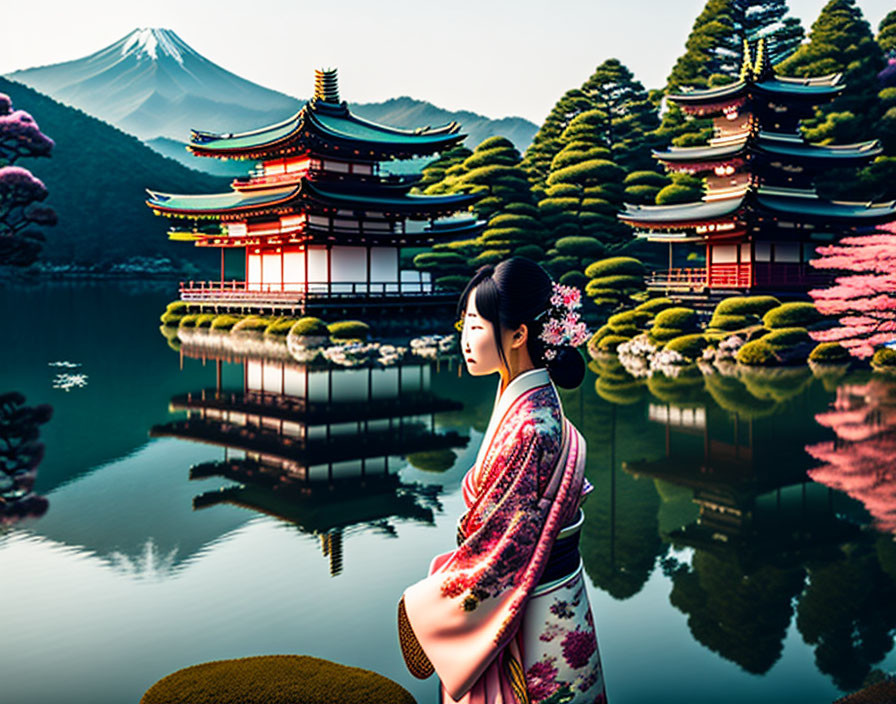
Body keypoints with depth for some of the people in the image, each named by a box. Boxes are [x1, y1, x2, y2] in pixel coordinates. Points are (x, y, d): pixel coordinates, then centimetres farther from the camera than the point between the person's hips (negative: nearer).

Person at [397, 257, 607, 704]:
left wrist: (421, 605, -11)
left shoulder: (528, 427, -27)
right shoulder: (530, 402, 1)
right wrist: (445, 576, 12)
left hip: (529, 623, -8)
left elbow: (502, 547, -22)